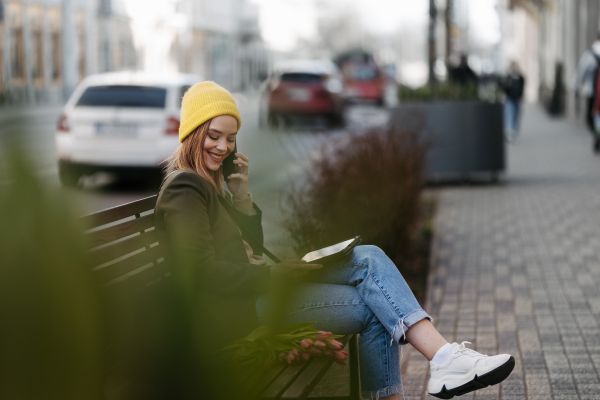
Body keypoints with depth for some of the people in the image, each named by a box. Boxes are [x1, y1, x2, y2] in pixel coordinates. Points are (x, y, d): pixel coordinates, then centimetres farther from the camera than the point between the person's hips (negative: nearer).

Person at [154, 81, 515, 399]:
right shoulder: (184, 191, -12)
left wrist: (241, 195, 5)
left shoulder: (208, 183, 19)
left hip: (256, 288, 10)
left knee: (369, 259, -7)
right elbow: (202, 276, -22)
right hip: (237, 311, -9)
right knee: (373, 306, -16)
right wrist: (279, 273, -15)